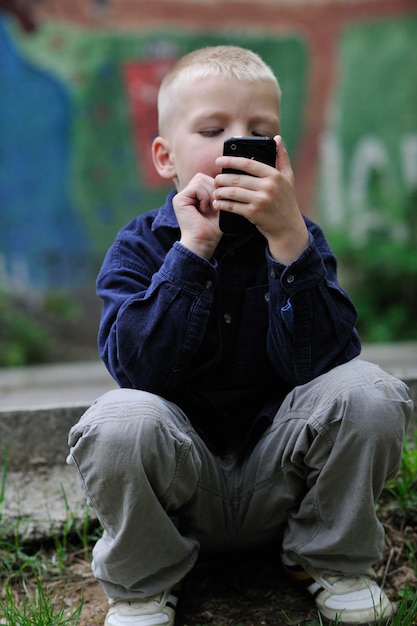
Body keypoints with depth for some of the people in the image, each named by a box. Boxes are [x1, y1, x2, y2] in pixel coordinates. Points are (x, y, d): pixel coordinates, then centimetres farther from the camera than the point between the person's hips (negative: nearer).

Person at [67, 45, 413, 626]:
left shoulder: (300, 239, -4)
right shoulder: (139, 248, -7)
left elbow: (318, 361, -22)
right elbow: (138, 369, -24)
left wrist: (288, 236, -32)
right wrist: (192, 250, -28)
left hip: (278, 477, 2)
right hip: (183, 483, -1)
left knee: (366, 393, -24)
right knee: (118, 421, -32)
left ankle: (331, 560, 4)